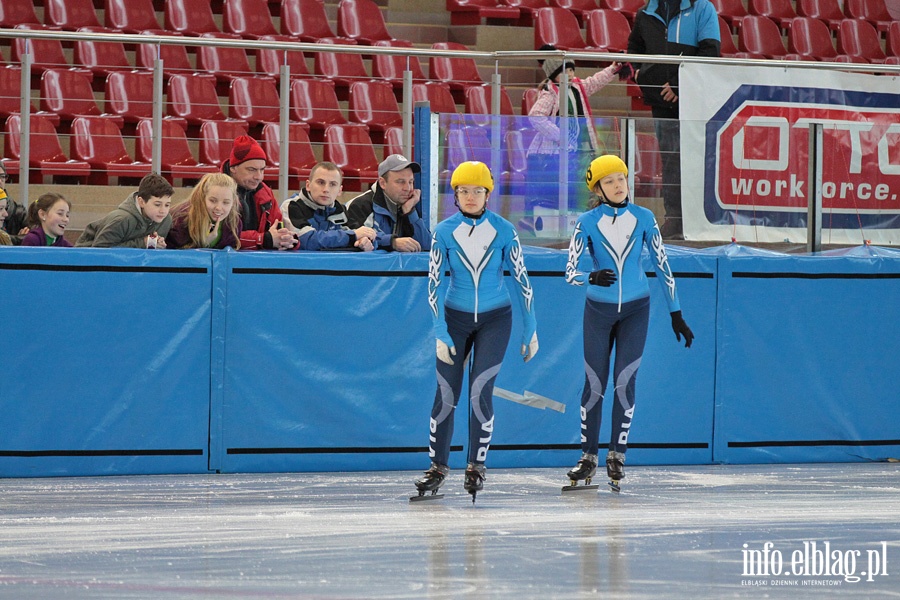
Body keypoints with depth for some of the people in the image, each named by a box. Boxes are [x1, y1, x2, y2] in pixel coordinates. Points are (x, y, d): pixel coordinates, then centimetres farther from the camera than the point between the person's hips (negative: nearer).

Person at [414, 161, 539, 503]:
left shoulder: (503, 231, -7)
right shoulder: (444, 232, -6)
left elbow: (522, 280, -1)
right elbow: (434, 284, -4)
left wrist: (530, 331, 0)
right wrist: (441, 334, -10)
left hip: (494, 320, -1)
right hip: (455, 319, 1)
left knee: (480, 393, -10)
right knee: (446, 395, -1)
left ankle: (476, 467, 3)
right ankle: (438, 468, 11)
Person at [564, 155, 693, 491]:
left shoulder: (643, 218, -4)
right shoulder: (587, 223, -8)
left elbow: (662, 265, 3)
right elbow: (571, 272, -11)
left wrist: (676, 314, 4)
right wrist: (592, 277, -35)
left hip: (636, 309, 1)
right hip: (598, 309, 0)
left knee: (625, 381, -6)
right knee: (594, 383, 0)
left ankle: (617, 457, 3)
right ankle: (588, 457, 11)